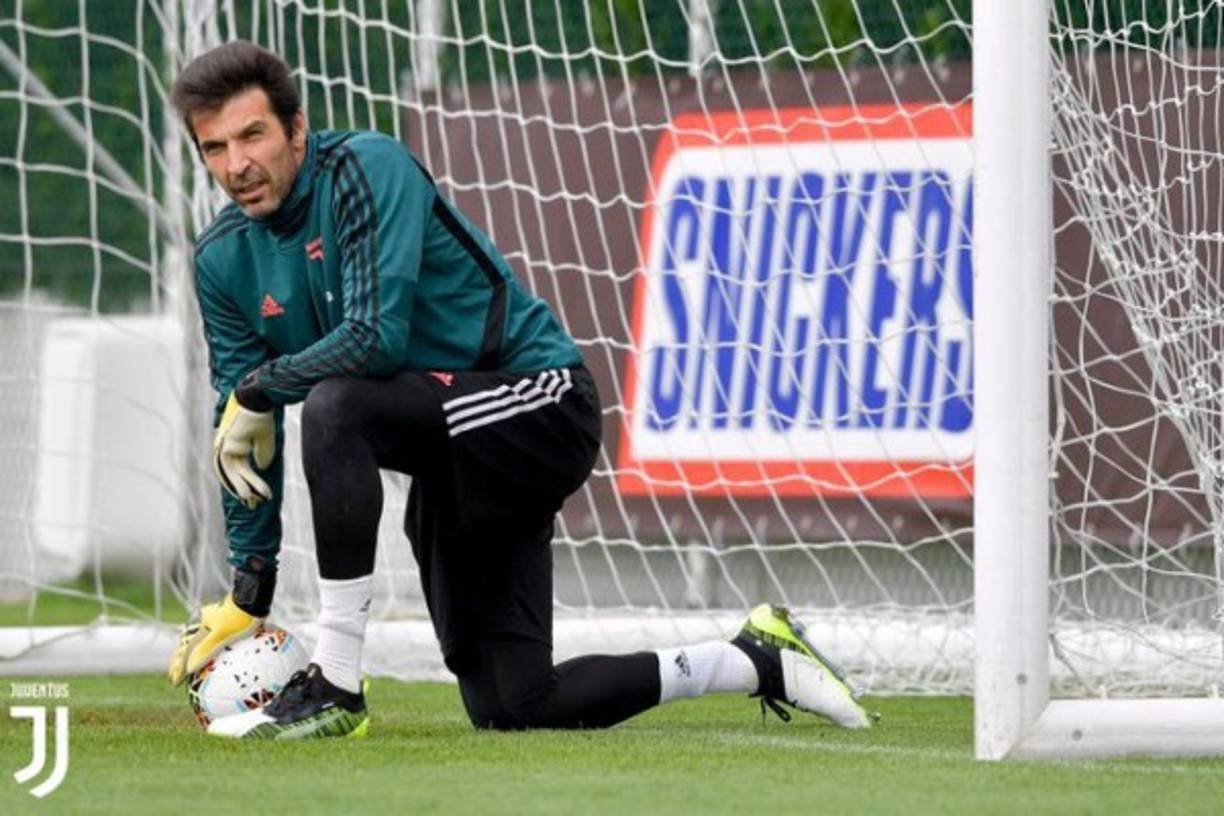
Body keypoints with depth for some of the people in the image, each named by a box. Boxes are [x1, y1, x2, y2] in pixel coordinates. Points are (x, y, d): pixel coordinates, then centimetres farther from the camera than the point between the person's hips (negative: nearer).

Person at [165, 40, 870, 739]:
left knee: (335, 405, -34)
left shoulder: (366, 169, -18)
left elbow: (378, 336, -29)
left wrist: (257, 390, -15)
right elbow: (242, 440, 8)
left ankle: (335, 688, -29)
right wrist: (249, 592, 4)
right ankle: (762, 662, 20)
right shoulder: (225, 260, 3)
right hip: (451, 471, 8)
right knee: (509, 708, 1)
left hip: (541, 400, -8)